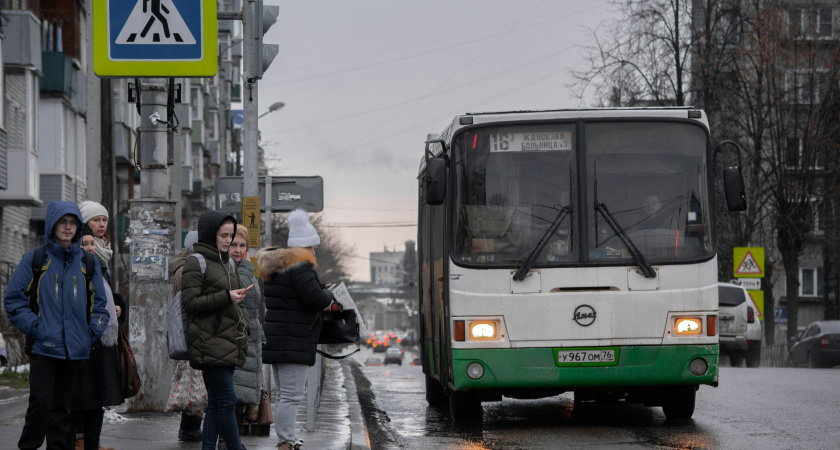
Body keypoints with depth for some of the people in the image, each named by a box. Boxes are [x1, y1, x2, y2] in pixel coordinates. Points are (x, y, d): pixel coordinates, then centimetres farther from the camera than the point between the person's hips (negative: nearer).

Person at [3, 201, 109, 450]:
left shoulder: (88, 262, 11)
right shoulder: (34, 259, 1)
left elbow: (99, 303, 18)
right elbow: (13, 299, 1)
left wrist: (94, 331, 3)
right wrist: (33, 327, -9)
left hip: (75, 347, 3)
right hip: (43, 346, -3)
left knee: (62, 406, 7)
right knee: (41, 402, -14)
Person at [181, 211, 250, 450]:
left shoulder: (225, 262, 19)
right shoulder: (196, 263, -6)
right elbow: (190, 303, -13)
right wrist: (226, 297, -19)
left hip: (228, 344, 8)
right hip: (210, 344, -8)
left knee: (216, 403, 7)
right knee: (227, 400, -10)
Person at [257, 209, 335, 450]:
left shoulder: (275, 265, 17)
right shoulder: (299, 267, -14)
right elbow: (316, 299, -21)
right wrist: (328, 294, 2)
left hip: (274, 340, 10)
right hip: (293, 343, -10)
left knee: (284, 395, 15)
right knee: (291, 396, -10)